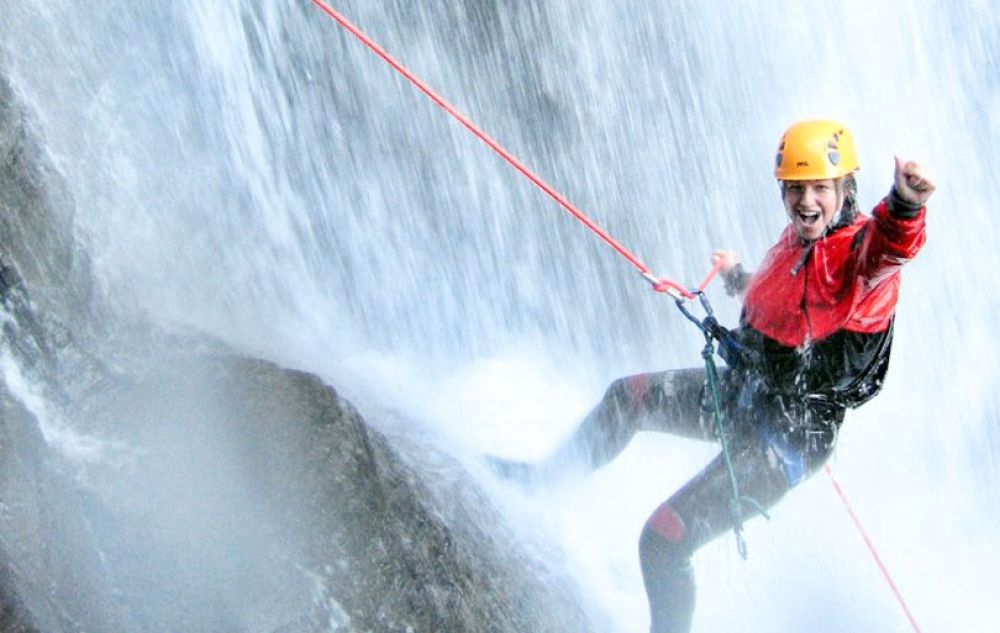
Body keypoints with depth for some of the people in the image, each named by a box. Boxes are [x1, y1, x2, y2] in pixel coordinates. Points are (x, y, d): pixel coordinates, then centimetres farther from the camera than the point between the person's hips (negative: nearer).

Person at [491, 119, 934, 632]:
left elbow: (889, 247, -52)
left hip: (787, 441, -9)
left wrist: (905, 206, -74)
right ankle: (548, 478, 43)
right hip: (740, 395, 9)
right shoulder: (797, 238, 1)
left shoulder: (864, 247, -25)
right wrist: (737, 278, 42)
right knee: (627, 397, 22)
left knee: (664, 539, -11)